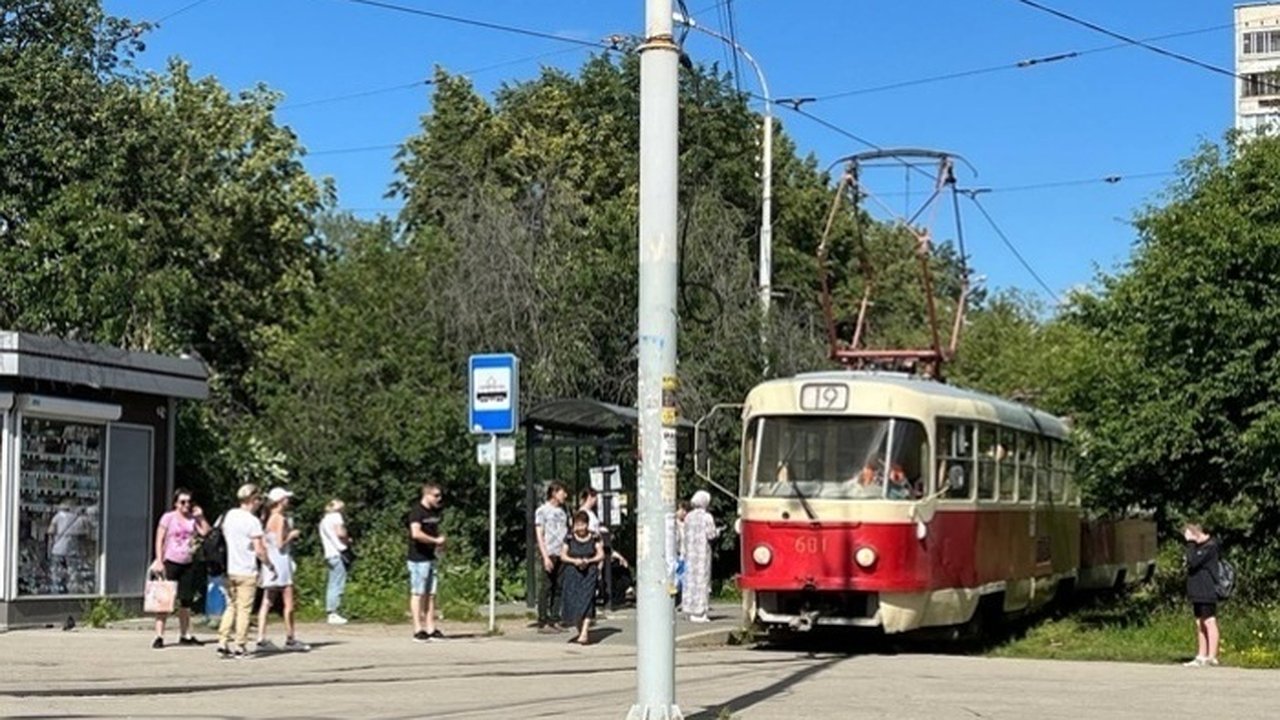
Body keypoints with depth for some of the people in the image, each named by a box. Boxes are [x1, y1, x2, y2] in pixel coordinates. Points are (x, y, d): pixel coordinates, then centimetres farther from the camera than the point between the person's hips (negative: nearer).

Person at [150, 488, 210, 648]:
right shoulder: (168, 517, -3)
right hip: (170, 563, -5)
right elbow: (159, 540, -6)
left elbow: (206, 532, 3)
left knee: (186, 601, 9)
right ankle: (159, 636, -7)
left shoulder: (193, 519, 10)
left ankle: (185, 635, 18)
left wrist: (200, 516, -3)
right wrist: (159, 561, -13)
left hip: (188, 564, 5)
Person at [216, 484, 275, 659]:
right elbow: (259, 550, -15)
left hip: (229, 570, 6)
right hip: (247, 572, -6)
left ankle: (223, 642, 7)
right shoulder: (252, 521, -14)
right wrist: (271, 566, -2)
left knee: (231, 606, 15)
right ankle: (240, 646, 3)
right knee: (244, 609, 1)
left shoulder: (229, 515, 6)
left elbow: (223, 535, 15)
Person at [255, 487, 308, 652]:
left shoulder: (270, 519, 12)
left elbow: (264, 542, 12)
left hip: (270, 562, 9)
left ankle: (261, 638, 2)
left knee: (267, 602, 5)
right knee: (288, 603, 0)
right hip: (281, 561, -9)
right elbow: (280, 544, -18)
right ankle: (290, 638, 6)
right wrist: (292, 535, -2)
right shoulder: (281, 519, -13)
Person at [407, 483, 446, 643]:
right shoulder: (417, 511, -13)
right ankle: (418, 630, -1)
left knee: (431, 594, 9)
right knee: (418, 593, -4)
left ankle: (431, 629, 12)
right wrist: (435, 540, -16)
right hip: (419, 558, -8)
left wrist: (441, 539, 7)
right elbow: (416, 533, -26)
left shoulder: (435, 512, 13)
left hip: (432, 557, 8)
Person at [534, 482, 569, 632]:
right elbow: (539, 535, -6)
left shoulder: (562, 511, 18)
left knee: (558, 588, 6)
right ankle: (542, 623, -3)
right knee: (546, 588, -5)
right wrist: (545, 556, -14)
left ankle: (554, 620, 11)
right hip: (550, 554, -6)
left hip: (562, 555, 6)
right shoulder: (542, 510, -1)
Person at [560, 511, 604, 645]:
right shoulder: (569, 539, 4)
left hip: (590, 573, -2)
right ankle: (580, 631, 20)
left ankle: (584, 633, -22)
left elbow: (601, 554, 3)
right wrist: (574, 561, -15)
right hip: (572, 573, 2)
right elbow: (563, 555, 3)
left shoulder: (594, 538, 3)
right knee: (572, 603, -1)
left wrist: (589, 560, -14)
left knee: (586, 601, -15)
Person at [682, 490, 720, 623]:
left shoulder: (688, 517, 6)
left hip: (690, 551, 5)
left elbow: (687, 534, 9)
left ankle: (690, 609, 10)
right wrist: (717, 531, 10)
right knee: (702, 578, -2)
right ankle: (699, 612, -3)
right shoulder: (707, 517, -9)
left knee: (690, 578, 9)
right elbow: (711, 534, -11)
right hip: (702, 551, -5)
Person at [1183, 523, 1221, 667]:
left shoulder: (1210, 546, -12)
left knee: (1209, 623, -7)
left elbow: (1193, 562, -21)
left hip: (1207, 594, -9)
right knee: (1200, 625, 10)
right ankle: (1201, 657, 13)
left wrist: (1190, 543, -16)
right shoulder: (1197, 547, 15)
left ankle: (1212, 657, -7)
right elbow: (1191, 565, 19)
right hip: (1197, 593, 9)